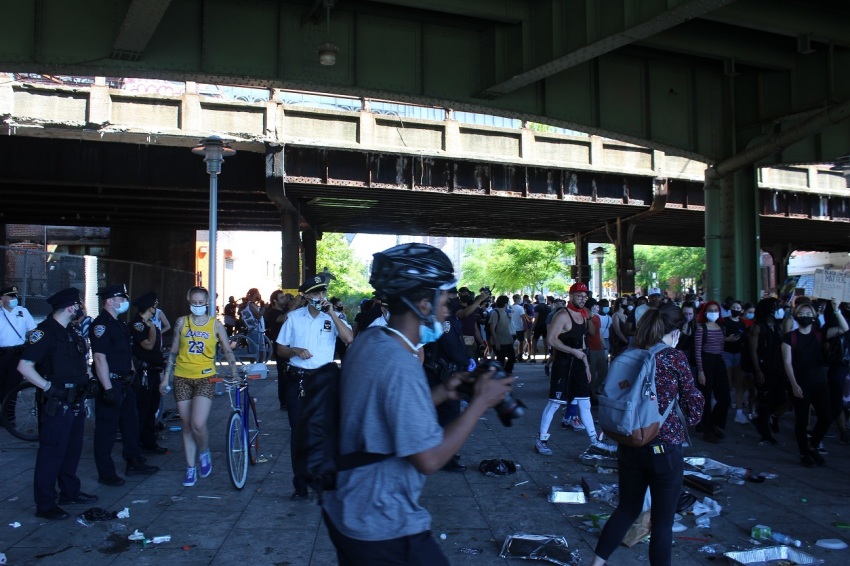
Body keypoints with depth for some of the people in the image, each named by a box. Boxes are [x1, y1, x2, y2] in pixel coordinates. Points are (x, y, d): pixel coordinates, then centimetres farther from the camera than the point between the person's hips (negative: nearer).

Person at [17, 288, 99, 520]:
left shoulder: (71, 331, 11)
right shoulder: (46, 332, -16)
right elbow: (24, 366, -23)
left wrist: (86, 371, 8)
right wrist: (49, 387, -23)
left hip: (76, 402, 9)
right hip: (57, 405, -9)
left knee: (73, 449, 18)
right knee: (52, 453, -1)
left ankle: (70, 492, 32)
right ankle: (45, 505, 8)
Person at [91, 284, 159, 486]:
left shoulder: (119, 324, 14)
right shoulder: (101, 324, -16)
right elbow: (100, 358, -22)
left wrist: (131, 370, 14)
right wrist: (108, 388, -25)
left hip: (124, 383, 10)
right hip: (110, 384, -10)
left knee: (131, 424, 17)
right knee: (106, 429, 1)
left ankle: (134, 463, 29)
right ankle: (106, 473, 10)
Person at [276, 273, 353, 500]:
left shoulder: (333, 317, 1)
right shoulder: (294, 317, 5)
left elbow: (349, 339, -17)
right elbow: (280, 349, 9)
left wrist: (332, 314, -19)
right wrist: (296, 350, -11)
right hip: (297, 380, 2)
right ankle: (300, 486, 18)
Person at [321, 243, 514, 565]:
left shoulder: (367, 342, 0)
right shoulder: (400, 365, -27)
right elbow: (429, 459, -25)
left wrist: (441, 393, 5)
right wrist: (481, 402, -16)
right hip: (384, 532, -8)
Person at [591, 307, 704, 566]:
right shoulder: (675, 357, -9)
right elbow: (694, 408, -6)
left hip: (629, 445, 5)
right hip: (665, 448, -5)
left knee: (627, 508, 21)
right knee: (662, 521, 9)